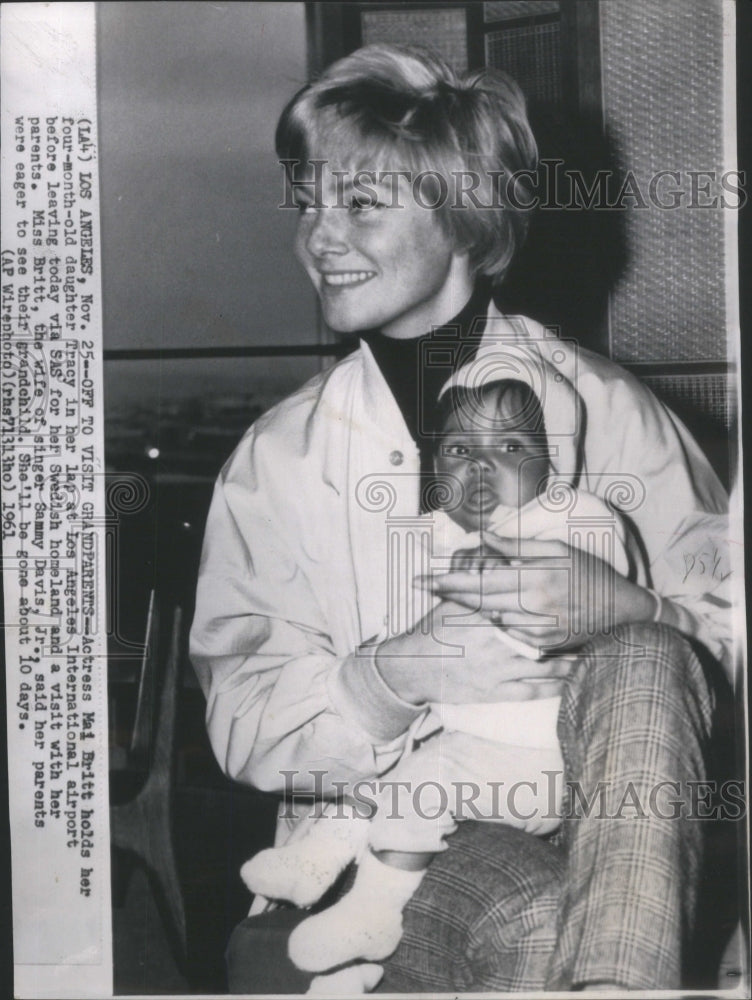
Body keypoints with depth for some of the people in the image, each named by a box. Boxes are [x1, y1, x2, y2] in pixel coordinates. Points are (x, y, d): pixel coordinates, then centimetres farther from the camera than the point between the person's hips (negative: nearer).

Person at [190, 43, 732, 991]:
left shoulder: (606, 406, 3)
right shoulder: (276, 457, 6)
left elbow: (730, 627, 2)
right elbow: (243, 723, -1)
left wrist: (628, 611, -21)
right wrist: (397, 673, -21)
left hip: (607, 827, 3)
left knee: (643, 658, -30)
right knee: (531, 921, -35)